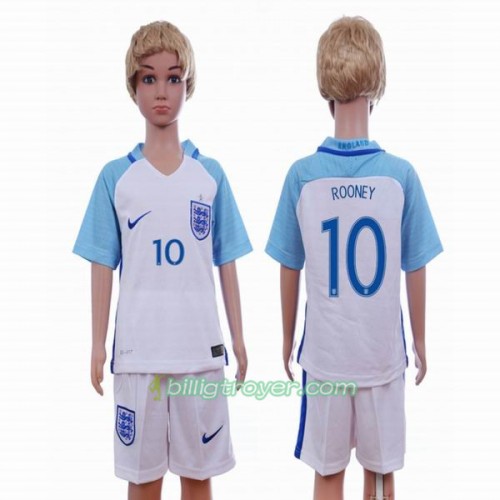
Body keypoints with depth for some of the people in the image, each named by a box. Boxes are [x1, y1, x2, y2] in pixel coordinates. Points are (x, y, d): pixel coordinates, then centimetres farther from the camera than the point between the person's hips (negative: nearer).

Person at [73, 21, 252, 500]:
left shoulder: (210, 173, 4)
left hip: (201, 348, 1)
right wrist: (98, 346, 0)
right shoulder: (116, 176, 2)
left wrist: (238, 338, 4)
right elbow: (102, 267, 2)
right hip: (137, 349, 0)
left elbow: (226, 264, 5)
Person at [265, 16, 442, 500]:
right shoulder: (401, 174, -11)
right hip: (383, 351, 0)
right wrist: (420, 341, 11)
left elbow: (289, 271, -3)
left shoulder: (302, 175, -10)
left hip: (325, 351, 0)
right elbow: (415, 272, -4)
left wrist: (288, 339, 11)